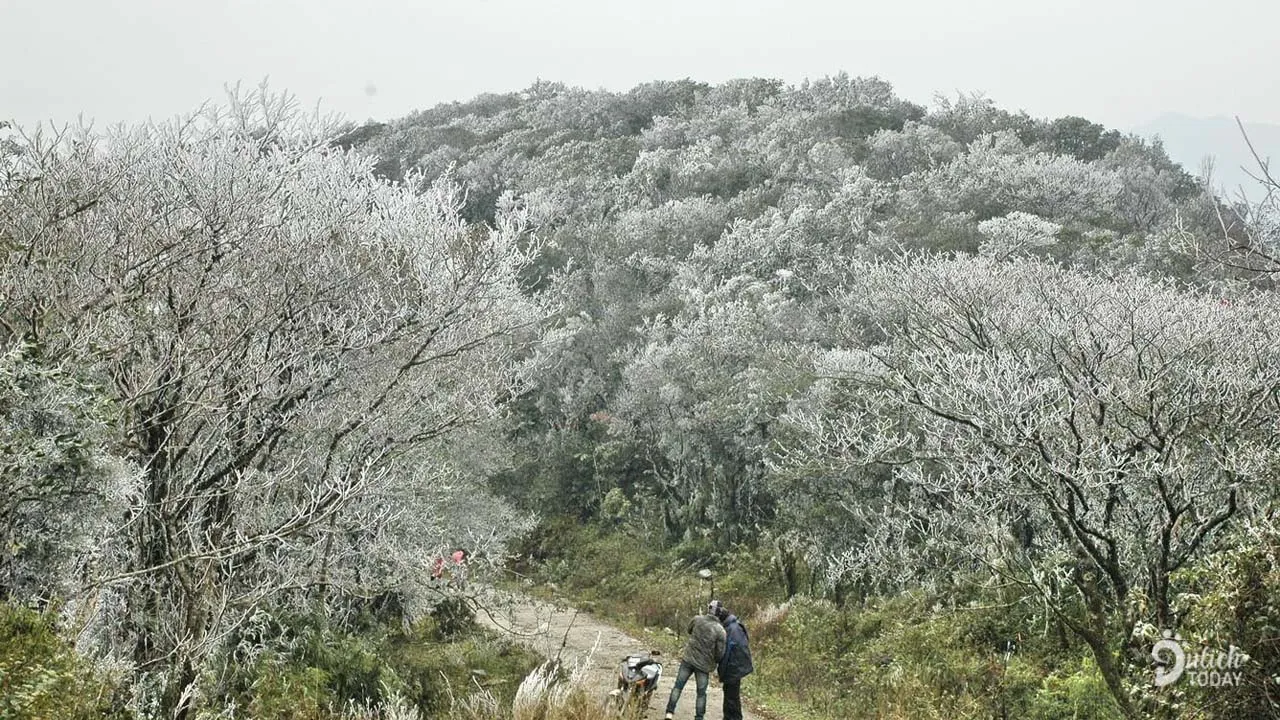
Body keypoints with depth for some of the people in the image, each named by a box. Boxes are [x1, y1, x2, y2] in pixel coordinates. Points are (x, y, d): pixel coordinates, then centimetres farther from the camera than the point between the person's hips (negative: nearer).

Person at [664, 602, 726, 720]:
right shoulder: (720, 630, -16)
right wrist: (715, 662, 9)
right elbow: (720, 653, -11)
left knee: (678, 686, 12)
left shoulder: (697, 620, -7)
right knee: (701, 693, 10)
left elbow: (689, 630, 15)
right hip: (704, 665, -2)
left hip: (688, 659, 2)